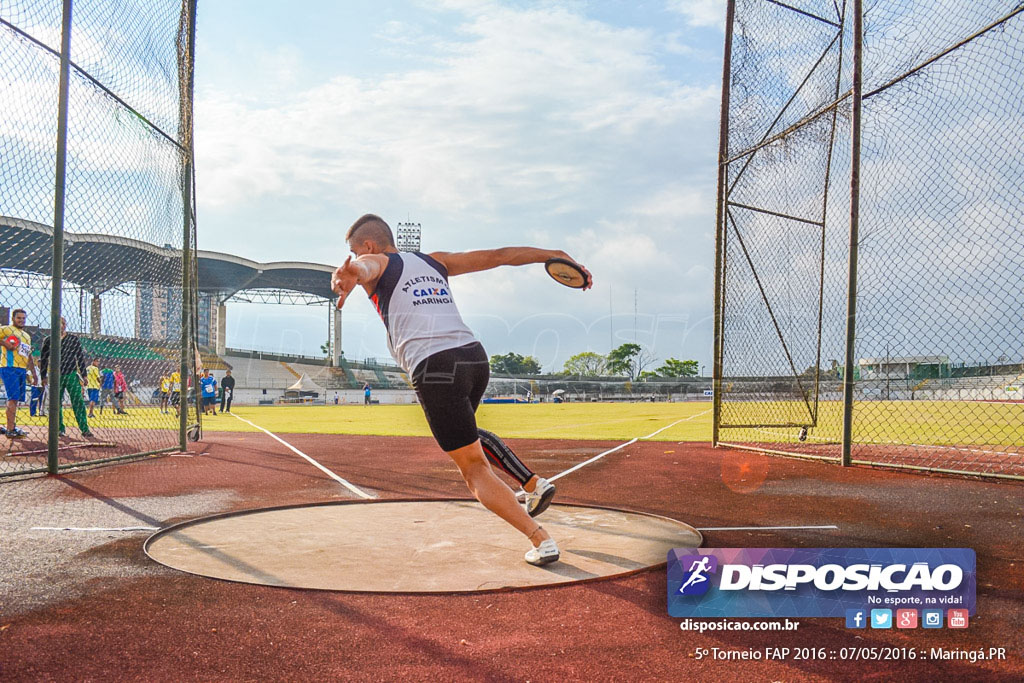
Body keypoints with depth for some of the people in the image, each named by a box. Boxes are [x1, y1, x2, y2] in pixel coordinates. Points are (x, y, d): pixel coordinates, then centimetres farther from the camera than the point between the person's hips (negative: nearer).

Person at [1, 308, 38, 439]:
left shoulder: (27, 336, 23)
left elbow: (29, 356, 25)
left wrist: (33, 373, 21)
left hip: (22, 371, 7)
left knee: (15, 400, 9)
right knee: (13, 398, -12)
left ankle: (11, 427, 16)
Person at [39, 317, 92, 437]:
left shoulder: (74, 339, 8)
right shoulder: (48, 340, 8)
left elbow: (81, 358, 9)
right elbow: (43, 359, 11)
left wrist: (83, 375, 4)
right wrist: (43, 376, 6)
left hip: (72, 375, -1)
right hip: (55, 376, 1)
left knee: (78, 402, -9)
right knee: (56, 403, 5)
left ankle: (84, 429, -12)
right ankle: (60, 429, 14)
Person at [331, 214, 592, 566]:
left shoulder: (376, 264, 8)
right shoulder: (434, 261, 23)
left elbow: (360, 267, -18)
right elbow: (498, 255, 21)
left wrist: (347, 276, -41)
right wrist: (554, 256, 25)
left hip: (435, 369, -6)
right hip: (476, 356, 7)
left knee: (474, 469, 3)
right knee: (466, 433, 34)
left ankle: (540, 540, -6)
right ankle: (534, 483, 22)